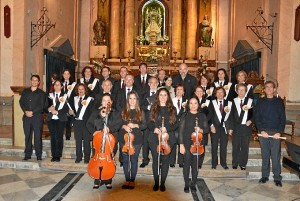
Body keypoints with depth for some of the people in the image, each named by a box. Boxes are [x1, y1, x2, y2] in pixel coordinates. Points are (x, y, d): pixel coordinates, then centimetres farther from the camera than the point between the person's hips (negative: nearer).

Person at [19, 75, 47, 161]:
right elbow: (21, 102, 9)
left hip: (37, 116, -3)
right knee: (27, 135, 6)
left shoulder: (41, 93, 4)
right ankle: (27, 154, 15)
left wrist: (32, 112, -12)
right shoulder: (25, 91, 15)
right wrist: (26, 111, -7)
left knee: (38, 136, -3)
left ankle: (38, 155, 4)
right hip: (26, 116, 3)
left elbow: (42, 105, -4)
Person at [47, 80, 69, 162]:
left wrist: (57, 112, -13)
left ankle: (58, 156, 4)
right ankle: (53, 155, 11)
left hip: (61, 119, -3)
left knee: (59, 137, -4)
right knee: (53, 137, 4)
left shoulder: (65, 96, 4)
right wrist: (49, 109, -12)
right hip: (51, 119, 3)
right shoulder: (50, 95, 14)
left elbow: (66, 109, -3)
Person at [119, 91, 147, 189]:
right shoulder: (123, 111, 7)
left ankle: (132, 180, 17)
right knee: (125, 160, 6)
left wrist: (135, 125, -13)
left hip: (136, 139, -1)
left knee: (134, 159, 3)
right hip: (124, 138, 1)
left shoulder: (141, 112, 5)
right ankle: (127, 180, 19)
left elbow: (145, 125, 2)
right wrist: (124, 126, -12)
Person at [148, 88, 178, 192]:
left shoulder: (172, 109, 6)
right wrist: (154, 128, -15)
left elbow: (176, 124, 3)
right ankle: (156, 182, 19)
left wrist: (167, 128, -14)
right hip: (155, 138, 0)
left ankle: (162, 183, 18)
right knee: (155, 160, 5)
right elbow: (149, 123, 5)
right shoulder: (153, 108, 7)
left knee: (165, 160, 4)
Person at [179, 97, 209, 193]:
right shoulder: (185, 116, -1)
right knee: (187, 164, 3)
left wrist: (201, 130, -15)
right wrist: (181, 144, -9)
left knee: (195, 165, 7)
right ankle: (186, 185, 17)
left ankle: (193, 184, 22)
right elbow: (181, 131, -3)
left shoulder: (202, 116, 6)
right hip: (187, 144, -2)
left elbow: (207, 129, 7)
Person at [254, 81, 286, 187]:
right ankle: (265, 175, 18)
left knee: (276, 156, 0)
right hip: (263, 132, 1)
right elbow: (256, 117, 3)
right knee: (265, 155, 8)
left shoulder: (279, 102, 6)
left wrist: (279, 132, -8)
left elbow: (283, 118, 3)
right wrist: (261, 130, -9)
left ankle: (277, 178, 11)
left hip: (276, 132, -1)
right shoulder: (260, 102, 7)